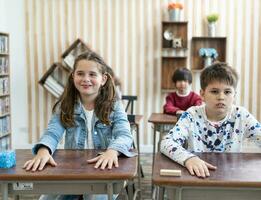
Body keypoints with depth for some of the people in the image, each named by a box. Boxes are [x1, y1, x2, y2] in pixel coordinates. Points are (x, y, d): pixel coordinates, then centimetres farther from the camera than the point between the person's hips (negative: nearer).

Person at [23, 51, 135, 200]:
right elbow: (52, 133, -9)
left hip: (104, 171, -2)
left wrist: (112, 151, -41)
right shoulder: (64, 107, 4)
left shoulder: (114, 106, -2)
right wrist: (43, 150, -34)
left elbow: (124, 135, -17)